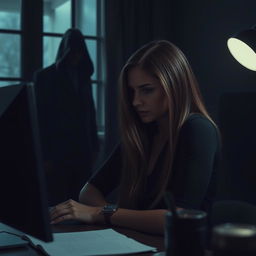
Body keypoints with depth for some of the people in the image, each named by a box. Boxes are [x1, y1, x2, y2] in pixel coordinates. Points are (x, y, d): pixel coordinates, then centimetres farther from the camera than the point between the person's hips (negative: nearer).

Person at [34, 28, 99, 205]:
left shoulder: (84, 77, 14)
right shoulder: (45, 77, 0)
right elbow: (40, 117, -5)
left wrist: (94, 146, 10)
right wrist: (44, 155, -10)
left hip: (82, 150, 4)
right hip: (57, 151, -4)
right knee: (57, 204, -4)